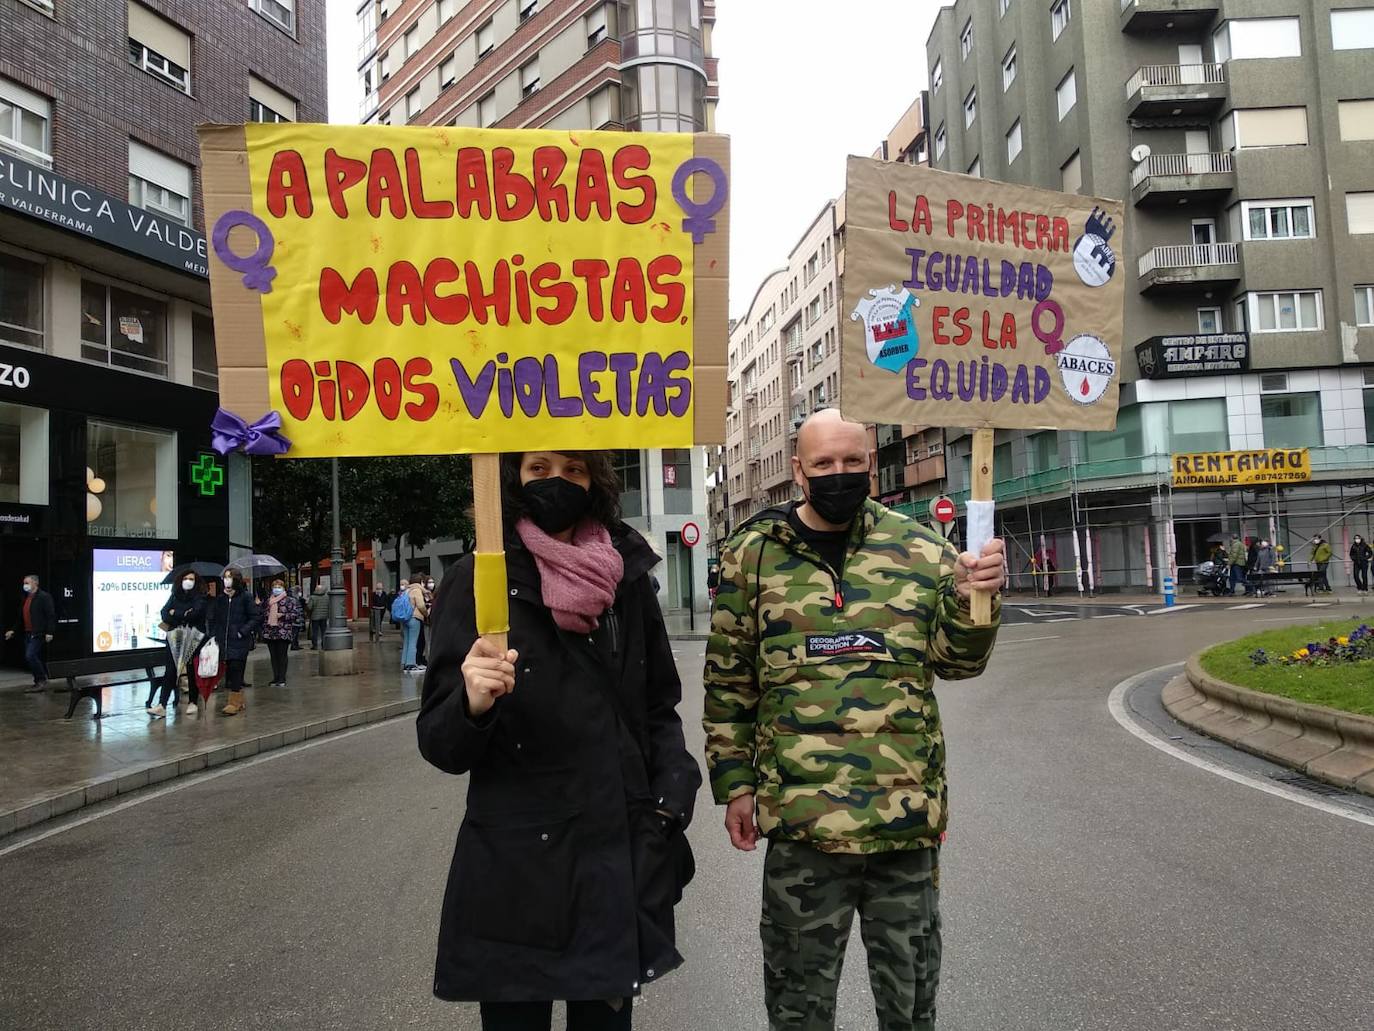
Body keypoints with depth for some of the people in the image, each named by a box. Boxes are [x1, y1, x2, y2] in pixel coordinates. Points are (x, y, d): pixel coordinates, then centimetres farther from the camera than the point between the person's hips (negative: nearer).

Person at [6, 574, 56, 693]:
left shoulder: (44, 597, -9)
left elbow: (51, 615, -15)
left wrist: (49, 632, -21)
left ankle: (42, 681, -8)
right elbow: (21, 617, 23)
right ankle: (39, 684, 15)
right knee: (35, 658, 9)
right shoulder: (26, 598, 16)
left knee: (30, 656, -17)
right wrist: (13, 630, 16)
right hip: (28, 634, 8)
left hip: (38, 634, -8)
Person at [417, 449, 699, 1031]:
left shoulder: (627, 574, 4)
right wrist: (473, 704, -28)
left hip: (624, 862, 3)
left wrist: (673, 794, -1)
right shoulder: (478, 581, -6)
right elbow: (441, 746, -7)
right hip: (517, 871, -3)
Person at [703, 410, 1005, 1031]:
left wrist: (974, 600, -14)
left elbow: (955, 661, 5)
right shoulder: (754, 553, 0)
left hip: (909, 814, 1)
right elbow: (729, 680, 5)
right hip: (802, 817, -1)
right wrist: (734, 784, 3)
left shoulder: (920, 549, 2)